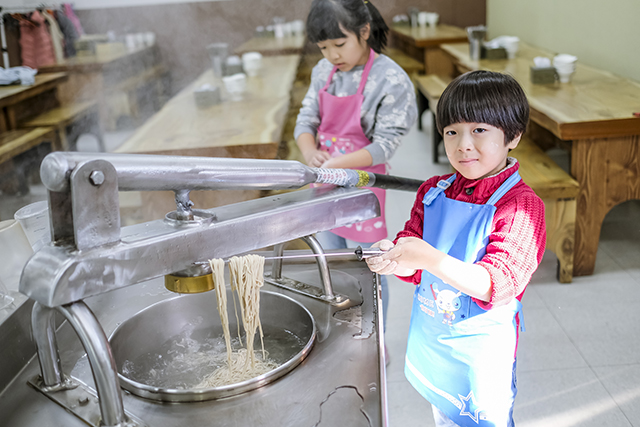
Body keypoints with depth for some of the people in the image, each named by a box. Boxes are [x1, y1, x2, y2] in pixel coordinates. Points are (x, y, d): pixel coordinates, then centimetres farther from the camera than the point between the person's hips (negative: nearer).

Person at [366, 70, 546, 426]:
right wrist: (394, 257, -24)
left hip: (480, 346, -5)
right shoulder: (433, 193, -3)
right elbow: (417, 268, -1)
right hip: (430, 338, 5)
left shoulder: (523, 206, -21)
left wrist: (428, 258, -41)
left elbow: (495, 285, -29)